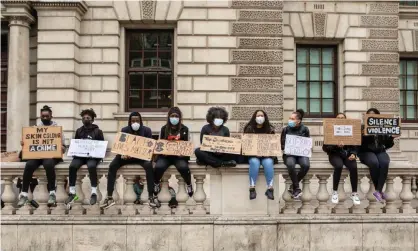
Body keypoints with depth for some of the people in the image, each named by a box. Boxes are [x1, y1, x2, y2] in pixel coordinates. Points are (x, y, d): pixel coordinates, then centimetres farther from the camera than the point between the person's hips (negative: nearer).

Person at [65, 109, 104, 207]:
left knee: (91, 166, -36)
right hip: (80, 155, 3)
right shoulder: (79, 131, 17)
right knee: (72, 166, -28)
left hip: (93, 156, -3)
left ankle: (94, 192, -28)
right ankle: (72, 192, -19)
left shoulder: (98, 131, 7)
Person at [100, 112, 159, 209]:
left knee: (149, 165, -36)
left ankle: (151, 197, -30)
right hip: (126, 155, 2)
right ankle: (109, 197, -22)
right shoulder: (124, 130, 3)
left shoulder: (146, 130, -1)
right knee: (112, 165, -25)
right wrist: (122, 154, -23)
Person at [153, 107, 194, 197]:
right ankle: (156, 183, 6)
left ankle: (188, 184, 0)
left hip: (180, 156, -1)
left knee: (183, 167, -33)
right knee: (158, 167, -30)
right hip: (165, 155, 1)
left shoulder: (184, 129, 6)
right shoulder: (164, 129, 8)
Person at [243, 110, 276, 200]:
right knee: (254, 162, -34)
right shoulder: (249, 128, 6)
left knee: (268, 162, -33)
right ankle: (252, 188, -30)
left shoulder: (270, 129, 8)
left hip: (267, 154, 1)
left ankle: (270, 188, -27)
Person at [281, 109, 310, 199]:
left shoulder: (305, 129, 4)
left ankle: (293, 186, -11)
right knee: (290, 164, -36)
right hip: (289, 153, -1)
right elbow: (282, 144, 7)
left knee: (306, 165, -32)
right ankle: (296, 188, -18)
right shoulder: (286, 129, 3)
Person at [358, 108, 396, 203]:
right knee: (374, 163, -35)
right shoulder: (362, 127, 5)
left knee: (384, 163, -32)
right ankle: (379, 190, -20)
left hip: (380, 151, 3)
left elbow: (387, 145, 13)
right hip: (366, 152, -2)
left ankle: (378, 191, -29)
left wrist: (391, 137, -5)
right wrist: (363, 136, -23)